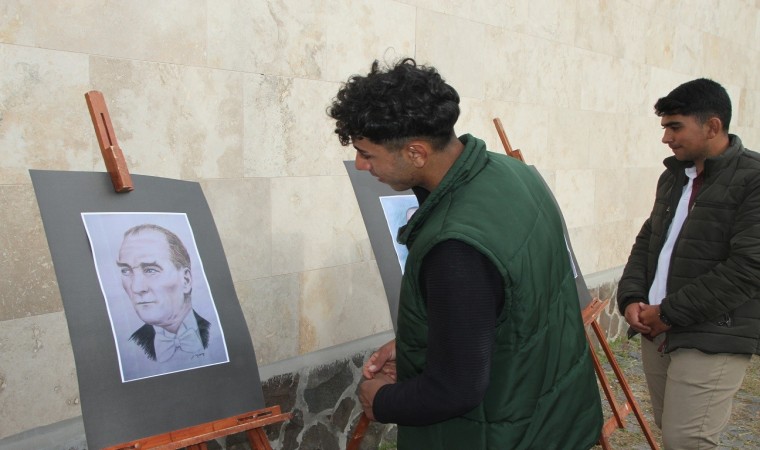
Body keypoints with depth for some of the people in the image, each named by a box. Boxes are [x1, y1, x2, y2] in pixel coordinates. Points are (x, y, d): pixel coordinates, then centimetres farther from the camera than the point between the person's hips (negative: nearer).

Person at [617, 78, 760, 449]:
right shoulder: (673, 175, 13)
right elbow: (647, 241, 18)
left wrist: (670, 312, -15)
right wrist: (631, 299, 0)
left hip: (712, 340, -7)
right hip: (656, 331, 7)